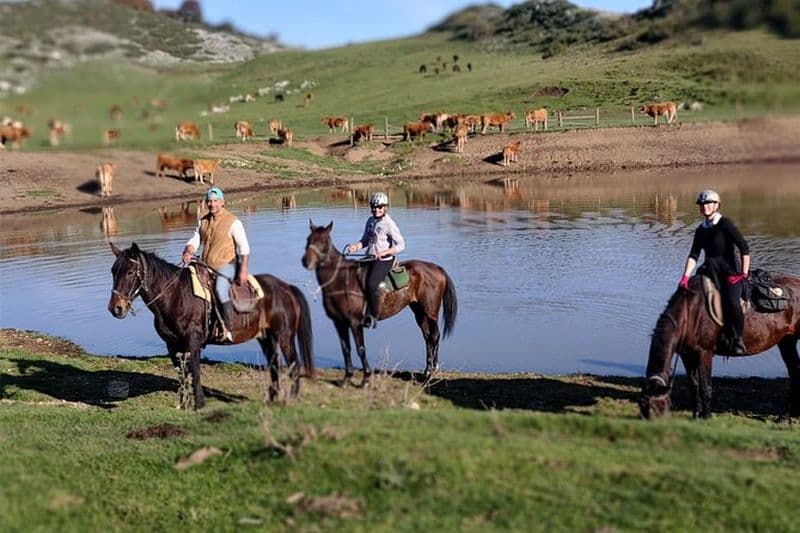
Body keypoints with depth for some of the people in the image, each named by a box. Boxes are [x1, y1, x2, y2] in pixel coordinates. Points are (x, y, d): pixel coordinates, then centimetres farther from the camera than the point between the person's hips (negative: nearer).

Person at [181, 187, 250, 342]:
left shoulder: (233, 221, -6)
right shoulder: (203, 221, 13)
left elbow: (244, 248, -8)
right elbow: (195, 240, 10)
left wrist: (243, 270, -16)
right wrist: (188, 252, -14)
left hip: (226, 266, -7)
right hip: (206, 266, 7)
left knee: (220, 290, -32)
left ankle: (228, 329, -27)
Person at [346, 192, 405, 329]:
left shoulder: (389, 224, -10)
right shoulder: (370, 221, 12)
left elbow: (400, 245, -12)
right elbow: (365, 240, 20)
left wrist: (384, 252, -23)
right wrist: (356, 246, -2)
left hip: (384, 261, -8)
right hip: (369, 258, 8)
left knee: (372, 284, -27)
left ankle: (374, 317, -15)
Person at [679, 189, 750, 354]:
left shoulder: (725, 224, -10)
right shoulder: (701, 230, 9)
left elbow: (744, 248, -14)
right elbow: (693, 256, 4)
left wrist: (744, 274, -18)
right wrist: (685, 277, -9)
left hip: (731, 272, -7)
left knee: (732, 302, -29)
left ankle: (738, 340, -11)